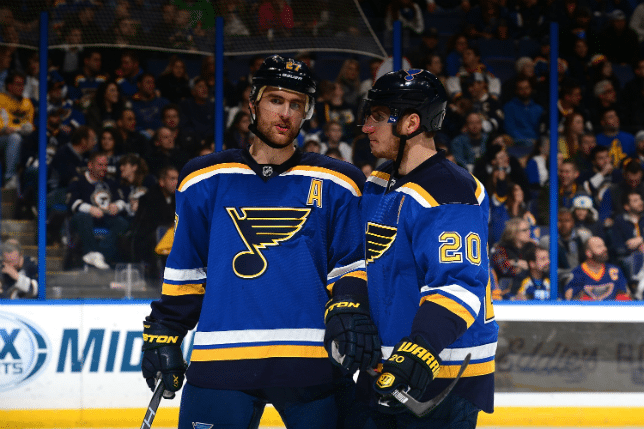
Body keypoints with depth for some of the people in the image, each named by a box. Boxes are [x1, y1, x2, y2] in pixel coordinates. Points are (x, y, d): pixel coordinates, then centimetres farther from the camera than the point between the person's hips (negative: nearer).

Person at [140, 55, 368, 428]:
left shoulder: (335, 185, 9)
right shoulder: (205, 181, 11)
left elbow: (351, 268, 9)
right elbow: (184, 271, 16)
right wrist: (164, 335, 11)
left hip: (312, 364, 0)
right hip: (221, 362, 0)